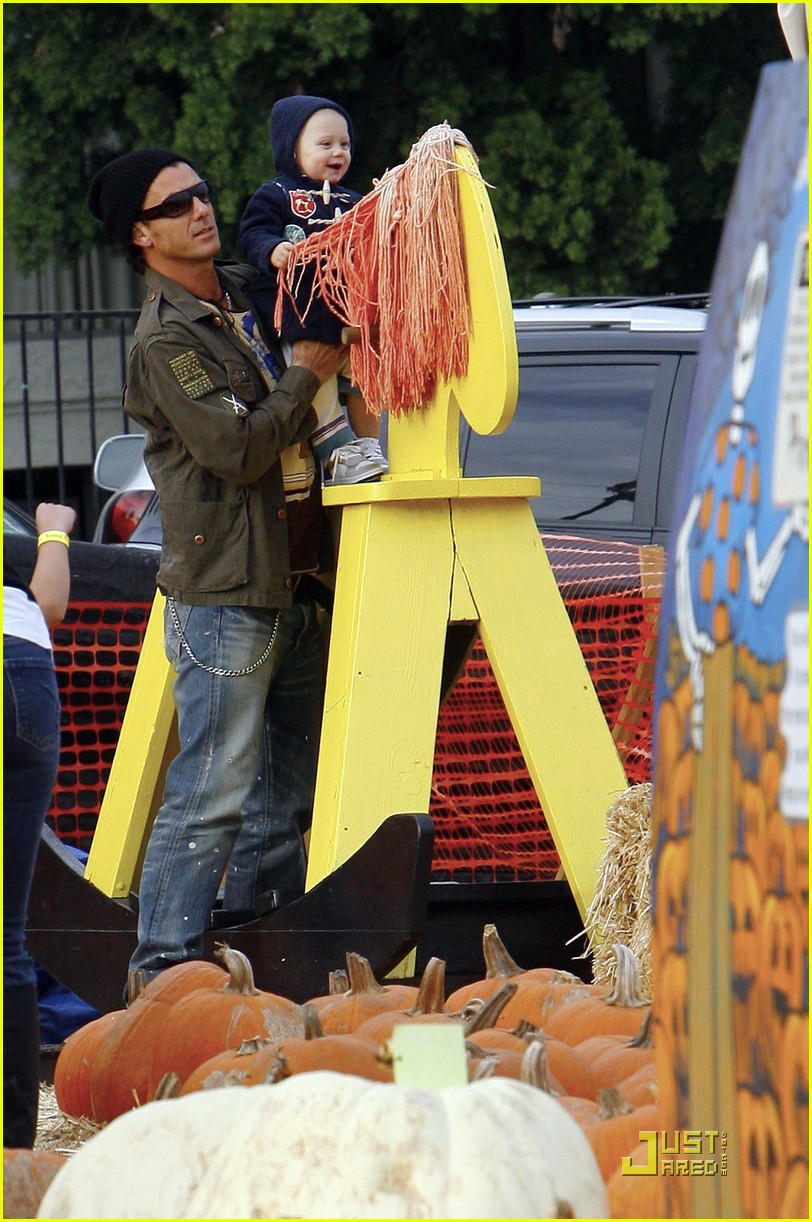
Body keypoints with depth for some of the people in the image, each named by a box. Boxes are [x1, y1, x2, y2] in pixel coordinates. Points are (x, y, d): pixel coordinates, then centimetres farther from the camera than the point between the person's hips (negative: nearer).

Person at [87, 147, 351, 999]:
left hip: (295, 577, 8)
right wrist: (306, 374, -9)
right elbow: (237, 448, -20)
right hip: (224, 587, -8)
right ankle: (163, 970, -8)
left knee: (290, 786, 11)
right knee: (212, 792, -11)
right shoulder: (164, 339, -12)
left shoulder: (248, 292, 13)